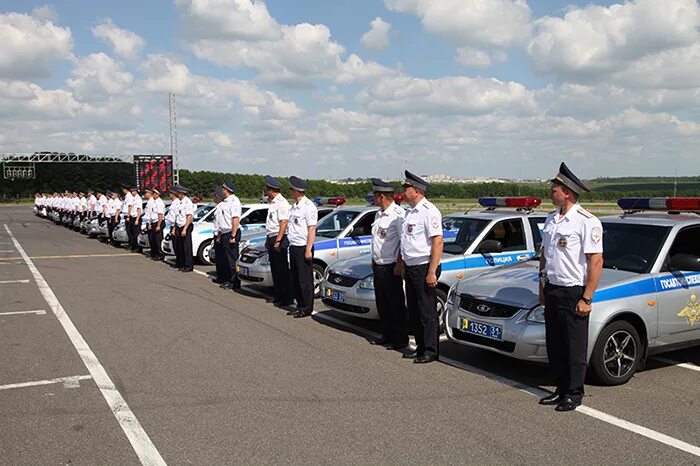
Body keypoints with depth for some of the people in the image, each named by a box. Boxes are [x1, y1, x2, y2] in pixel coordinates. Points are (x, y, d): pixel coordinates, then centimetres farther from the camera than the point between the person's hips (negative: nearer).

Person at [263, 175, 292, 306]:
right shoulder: (272, 203, 17)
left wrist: (278, 241, -24)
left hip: (279, 239, -10)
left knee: (283, 270, -6)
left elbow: (284, 223, -21)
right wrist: (268, 239, 22)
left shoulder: (281, 203, -14)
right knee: (275, 269, 15)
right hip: (272, 239, 10)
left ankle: (287, 298, -2)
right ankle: (277, 295, 24)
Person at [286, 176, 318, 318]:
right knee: (295, 279, 13)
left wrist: (308, 250, -19)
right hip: (293, 247, 9)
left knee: (305, 280, -3)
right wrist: (291, 246, 14)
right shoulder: (295, 206, 16)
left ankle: (307, 308, 4)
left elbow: (311, 229, -16)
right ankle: (300, 305, 22)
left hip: (303, 248, -9)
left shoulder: (308, 206, -12)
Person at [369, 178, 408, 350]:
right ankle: (387, 335, 26)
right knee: (382, 302, 15)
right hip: (378, 265, 9)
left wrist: (399, 265, -19)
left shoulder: (398, 214, -16)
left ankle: (401, 339, 7)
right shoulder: (378, 215, 13)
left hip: (390, 267, -9)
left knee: (396, 304, -1)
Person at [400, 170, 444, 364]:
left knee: (427, 312, -2)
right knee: (414, 311, 15)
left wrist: (432, 272, -22)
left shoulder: (428, 211, -15)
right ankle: (421, 346, 26)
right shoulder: (409, 211, 14)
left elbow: (437, 242, -20)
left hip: (423, 268, -9)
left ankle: (431, 351, 7)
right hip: (410, 268, 9)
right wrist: (402, 262, 20)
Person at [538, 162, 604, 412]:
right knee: (554, 344, 14)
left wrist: (587, 299, -18)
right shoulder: (551, 219, 11)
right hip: (552, 289, 8)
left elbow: (596, 262, -16)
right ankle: (561, 388, 26)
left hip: (573, 292, -7)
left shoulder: (587, 222, -13)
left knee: (575, 347, 3)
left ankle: (574, 393, 15)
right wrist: (542, 285, 16)